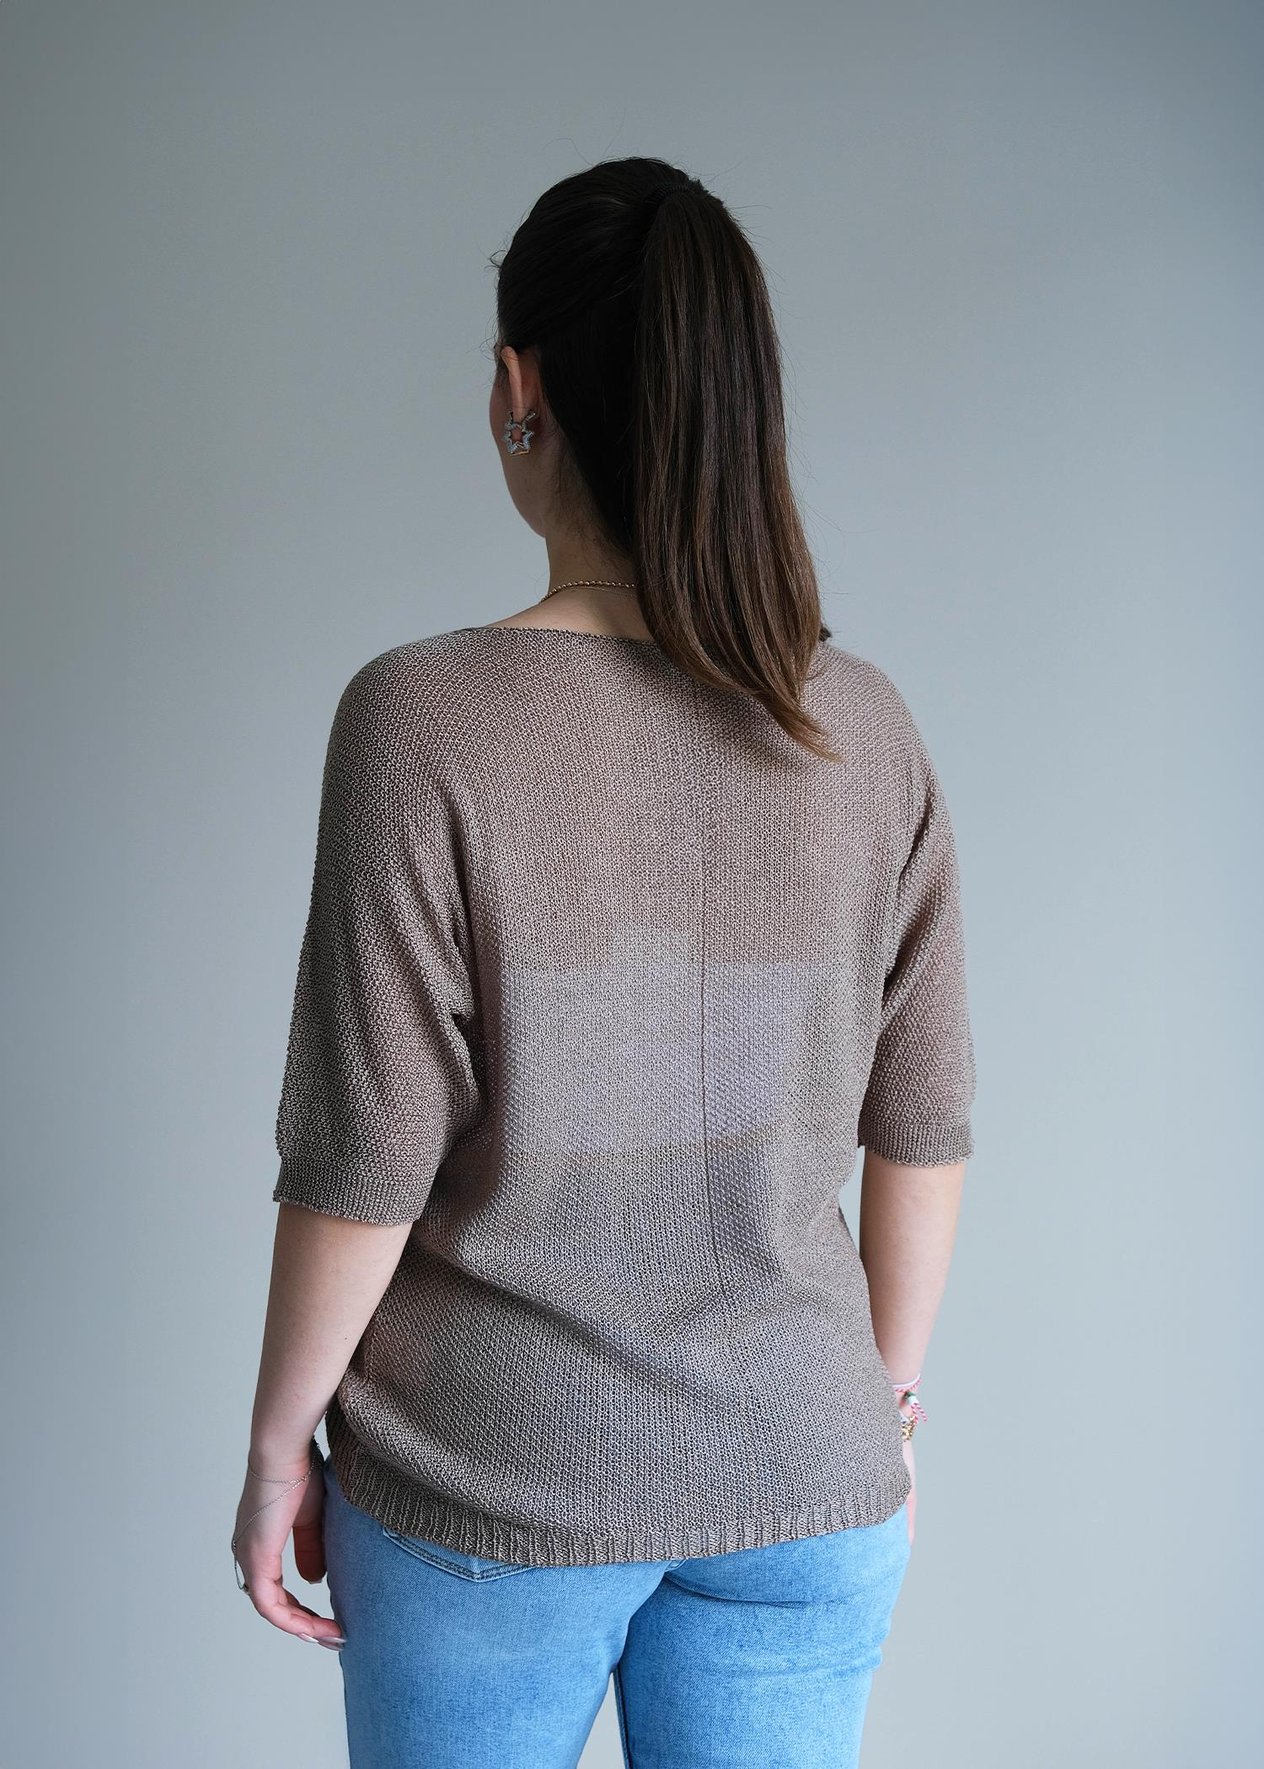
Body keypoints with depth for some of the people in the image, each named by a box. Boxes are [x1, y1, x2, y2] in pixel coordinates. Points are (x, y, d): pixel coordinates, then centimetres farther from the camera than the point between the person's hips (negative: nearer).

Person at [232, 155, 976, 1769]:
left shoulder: (426, 716, -19)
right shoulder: (868, 730, -7)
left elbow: (362, 1167, -16)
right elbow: (921, 1134, 0)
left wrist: (276, 1447, 0)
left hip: (484, 1480, -2)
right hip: (801, 1490, 3)